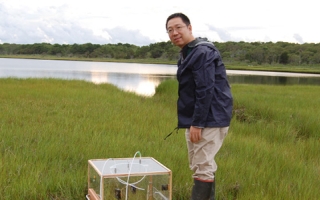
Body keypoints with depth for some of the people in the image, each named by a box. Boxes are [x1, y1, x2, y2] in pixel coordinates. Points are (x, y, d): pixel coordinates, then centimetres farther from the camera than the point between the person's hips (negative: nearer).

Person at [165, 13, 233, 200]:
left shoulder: (203, 52, -17)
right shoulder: (186, 54, 15)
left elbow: (206, 91, -23)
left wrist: (197, 123, -22)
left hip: (210, 120, -10)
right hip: (196, 120, 11)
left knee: (203, 169, -8)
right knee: (200, 167, 18)